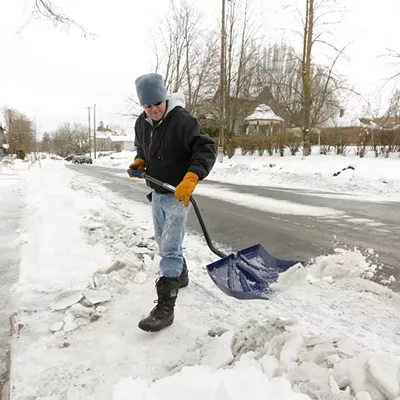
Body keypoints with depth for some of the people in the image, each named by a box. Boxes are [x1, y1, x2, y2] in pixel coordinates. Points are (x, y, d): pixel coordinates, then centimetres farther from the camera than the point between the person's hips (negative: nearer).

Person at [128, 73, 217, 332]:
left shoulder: (182, 119, -20)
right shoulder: (142, 123, 3)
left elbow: (207, 149, -28)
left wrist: (191, 178, -42)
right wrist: (139, 161, -2)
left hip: (178, 194, -8)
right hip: (157, 193, 8)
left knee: (170, 249, -10)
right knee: (164, 242, 22)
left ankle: (165, 308, -3)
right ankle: (180, 275, 47)